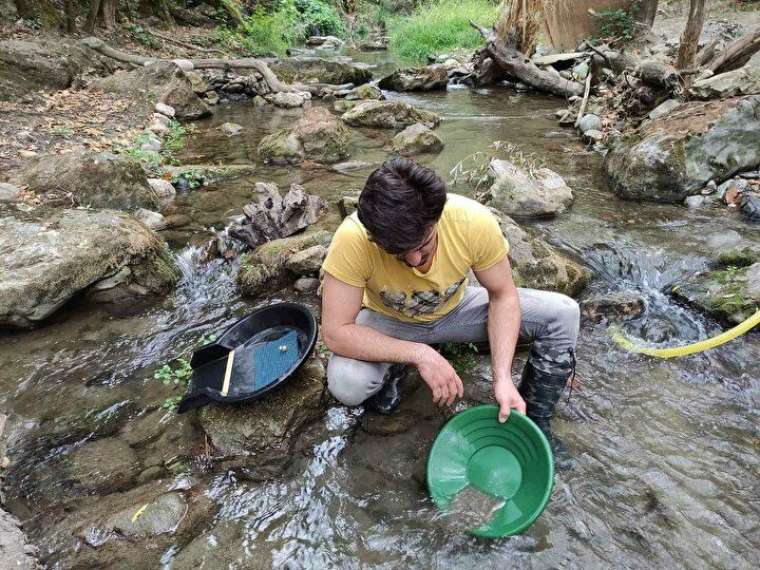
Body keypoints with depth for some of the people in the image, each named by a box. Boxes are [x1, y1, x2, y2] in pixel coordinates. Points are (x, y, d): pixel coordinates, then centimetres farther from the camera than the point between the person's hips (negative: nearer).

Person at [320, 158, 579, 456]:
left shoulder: (475, 221, -31)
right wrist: (420, 354, -36)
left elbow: (503, 296, -16)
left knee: (562, 313, -14)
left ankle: (535, 419, 8)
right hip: (390, 322, -1)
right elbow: (336, 332, -30)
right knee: (344, 382, -32)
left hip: (456, 309, 2)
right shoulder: (354, 239, -36)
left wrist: (503, 377, -26)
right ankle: (391, 369, 5)